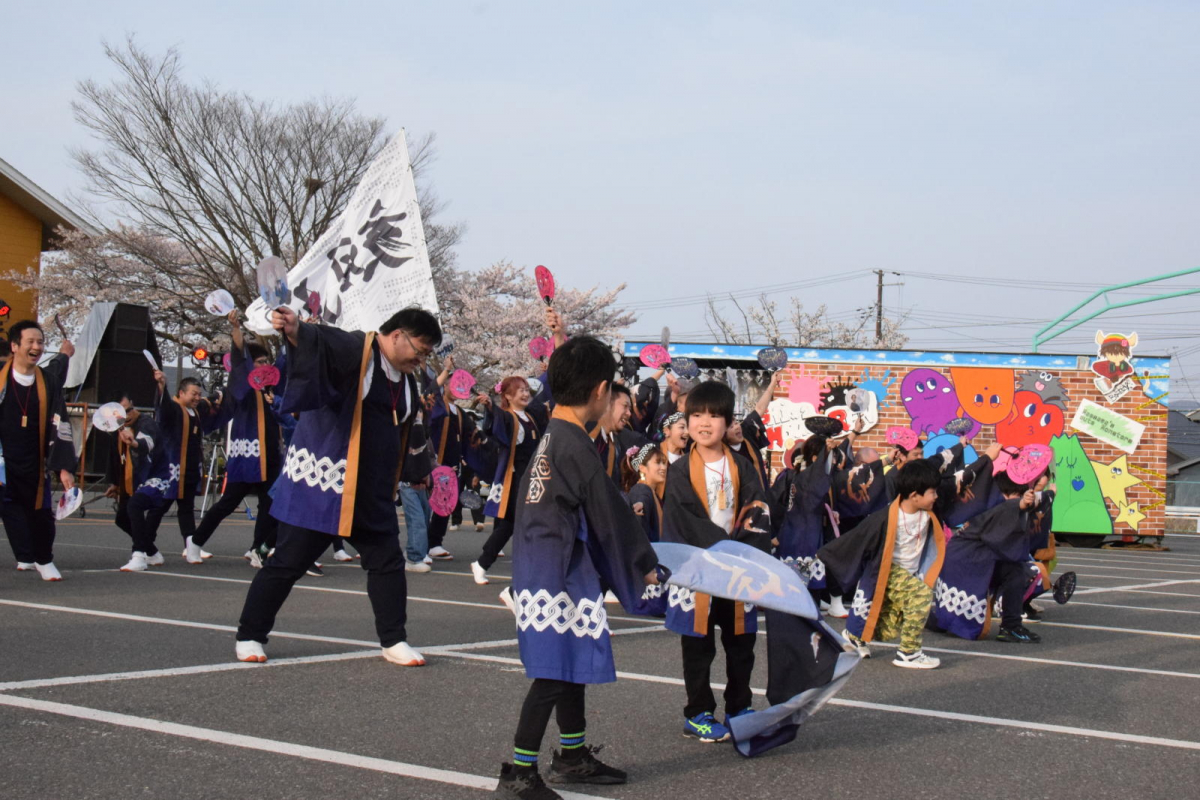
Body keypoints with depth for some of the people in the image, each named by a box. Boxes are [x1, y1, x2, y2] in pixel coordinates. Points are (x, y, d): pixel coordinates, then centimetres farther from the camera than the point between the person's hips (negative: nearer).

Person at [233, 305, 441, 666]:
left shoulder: (406, 380, 11)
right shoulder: (355, 350, -13)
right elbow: (318, 341, -34)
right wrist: (295, 331, -55)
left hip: (371, 491, 7)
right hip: (321, 480, -7)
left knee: (387, 561, 6)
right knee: (288, 562, 0)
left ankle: (393, 640, 18)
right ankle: (250, 636, 14)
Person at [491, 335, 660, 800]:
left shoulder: (548, 437, 10)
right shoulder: (578, 447, -17)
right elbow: (609, 514, -12)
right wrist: (645, 566, 1)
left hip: (543, 566, 10)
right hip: (559, 572, -10)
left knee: (573, 663, 19)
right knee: (554, 671, -6)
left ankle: (573, 756, 31)